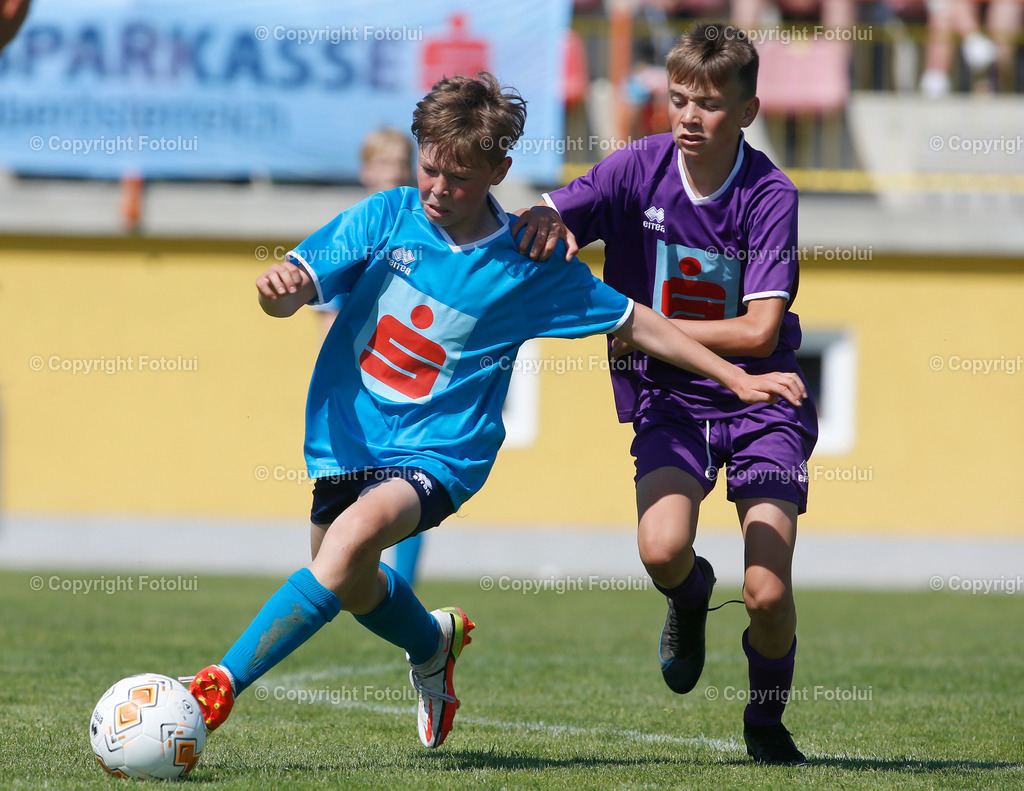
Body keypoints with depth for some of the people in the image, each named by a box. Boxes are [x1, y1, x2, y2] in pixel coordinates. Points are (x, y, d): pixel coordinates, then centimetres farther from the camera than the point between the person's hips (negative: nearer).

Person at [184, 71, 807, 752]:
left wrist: (739, 379, 3)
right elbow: (296, 289, -7)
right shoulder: (388, 217, -4)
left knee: (354, 535, -30)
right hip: (347, 436, 4)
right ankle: (434, 641, 50)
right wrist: (279, 285, -33)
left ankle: (222, 684, -29)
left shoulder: (529, 267, -6)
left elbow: (634, 323, 5)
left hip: (436, 453, -4)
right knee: (350, 586, 14)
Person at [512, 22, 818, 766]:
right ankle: (691, 596, 14)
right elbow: (539, 226, -4)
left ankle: (766, 720, 19)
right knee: (662, 550, -26)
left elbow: (759, 331, -18)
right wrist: (543, 219, -28)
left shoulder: (771, 196, -14)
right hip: (667, 399, 1)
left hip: (760, 400, -1)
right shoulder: (638, 167, -7)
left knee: (768, 593, -13)